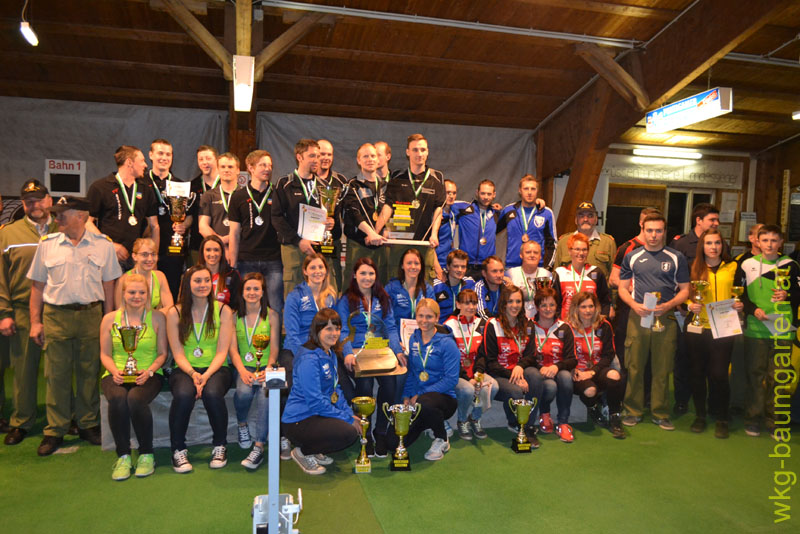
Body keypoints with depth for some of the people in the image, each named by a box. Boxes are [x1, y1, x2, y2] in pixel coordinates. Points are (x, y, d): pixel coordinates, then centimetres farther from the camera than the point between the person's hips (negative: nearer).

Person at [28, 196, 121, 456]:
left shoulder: (103, 245, 2)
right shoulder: (47, 244, 4)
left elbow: (108, 286, 5)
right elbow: (37, 286, 8)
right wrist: (35, 322, 3)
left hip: (91, 315, 0)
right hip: (56, 315, 1)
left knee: (89, 372, 8)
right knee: (56, 375, 4)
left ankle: (88, 424, 22)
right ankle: (54, 431, 16)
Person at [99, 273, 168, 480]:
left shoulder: (157, 318, 5)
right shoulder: (110, 319, 9)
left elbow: (162, 353, 5)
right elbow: (105, 354, 11)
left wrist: (149, 371, -13)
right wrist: (115, 371, -9)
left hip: (148, 375, -1)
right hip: (117, 375, 1)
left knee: (135, 399, -33)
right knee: (117, 398, -33)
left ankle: (146, 455, -12)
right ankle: (123, 456, -16)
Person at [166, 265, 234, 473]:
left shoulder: (223, 310, 2)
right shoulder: (174, 313, 3)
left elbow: (222, 352, -3)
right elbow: (178, 354, -1)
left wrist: (206, 375, -19)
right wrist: (193, 374, -20)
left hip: (216, 368, 0)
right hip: (184, 369, 0)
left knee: (212, 393, -33)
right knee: (184, 394, -33)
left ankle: (220, 447, -9)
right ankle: (178, 450, -11)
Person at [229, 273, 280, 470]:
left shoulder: (272, 315, 5)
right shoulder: (234, 316, 9)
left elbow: (274, 349, -1)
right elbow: (233, 349, 1)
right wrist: (242, 371, -17)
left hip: (266, 367, -1)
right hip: (243, 367, 1)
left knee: (265, 393, -32)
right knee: (244, 391, -31)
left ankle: (259, 448, -29)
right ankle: (242, 424, 2)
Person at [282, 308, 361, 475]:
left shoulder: (331, 354, 10)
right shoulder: (309, 359, -22)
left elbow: (335, 390, 15)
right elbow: (316, 402, -24)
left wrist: (350, 413, 1)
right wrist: (347, 418, -20)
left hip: (316, 415, 10)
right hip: (299, 422, -10)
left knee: (356, 423, 1)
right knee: (349, 433, -23)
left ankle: (314, 452, 13)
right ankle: (303, 452, -2)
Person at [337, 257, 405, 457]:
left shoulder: (383, 299, 18)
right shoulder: (345, 300, 9)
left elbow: (391, 327, 13)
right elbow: (343, 331, 1)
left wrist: (397, 350, -4)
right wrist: (348, 353, -17)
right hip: (356, 352, -2)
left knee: (389, 382, -27)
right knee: (365, 384, -30)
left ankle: (381, 432, -7)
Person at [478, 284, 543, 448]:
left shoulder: (526, 325, 11)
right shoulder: (492, 325, -5)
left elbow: (530, 355, 6)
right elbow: (490, 362, -8)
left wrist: (520, 366, -18)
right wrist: (514, 377, -20)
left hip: (519, 371, 4)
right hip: (497, 375, -4)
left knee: (535, 375, -30)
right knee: (516, 392, -34)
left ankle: (530, 426, -20)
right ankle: (514, 425, 0)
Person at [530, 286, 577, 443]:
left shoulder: (564, 328, 6)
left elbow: (572, 359, 1)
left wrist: (557, 366, -19)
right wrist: (540, 368, -18)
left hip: (559, 370, 2)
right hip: (537, 372, -2)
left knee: (565, 377, -33)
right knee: (550, 386, -34)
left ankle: (563, 424, -20)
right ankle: (544, 414, 2)